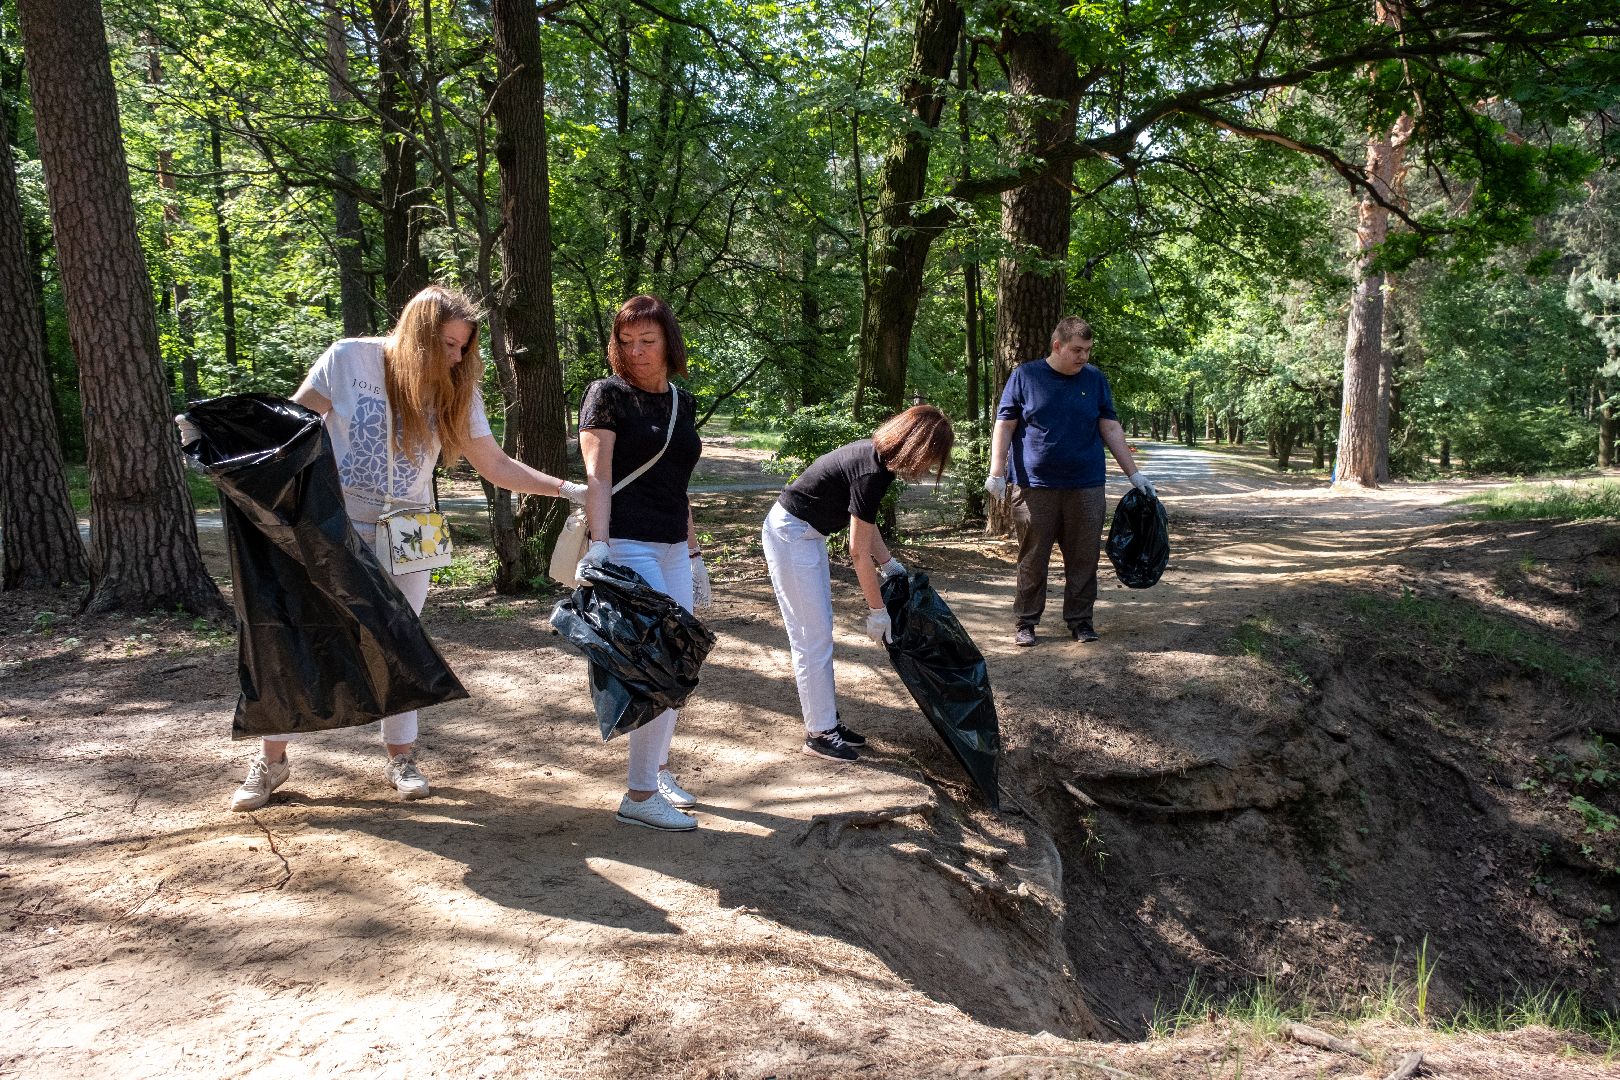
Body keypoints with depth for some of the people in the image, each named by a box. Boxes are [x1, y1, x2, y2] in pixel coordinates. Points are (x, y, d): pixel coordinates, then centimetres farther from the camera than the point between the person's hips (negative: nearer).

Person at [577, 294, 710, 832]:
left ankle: (657, 770, 28)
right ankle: (639, 794, 1)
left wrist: (695, 555, 19)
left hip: (673, 548, 7)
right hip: (627, 545, -7)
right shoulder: (607, 394, -5)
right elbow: (597, 477, -13)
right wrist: (598, 545, -24)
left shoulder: (683, 402, 13)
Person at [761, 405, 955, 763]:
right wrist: (877, 610, -13)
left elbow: (865, 522, 16)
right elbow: (858, 553, -21)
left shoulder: (878, 456, 1)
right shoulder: (871, 473, -26)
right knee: (813, 636, -4)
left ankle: (827, 719, 22)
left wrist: (889, 565, 17)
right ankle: (819, 733, 5)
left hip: (806, 532, 10)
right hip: (790, 534, -10)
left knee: (819, 632, 13)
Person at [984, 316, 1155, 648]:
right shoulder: (1025, 376, 0)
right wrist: (996, 472, -8)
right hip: (1035, 486, -2)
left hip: (1086, 486, 3)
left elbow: (1111, 429, 10)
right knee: (1033, 559, 2)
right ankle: (1025, 621, 14)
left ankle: (1079, 619, 18)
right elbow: (1004, 426, 0)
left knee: (1083, 559, 6)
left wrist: (1134, 473, 6)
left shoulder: (1095, 379, 8)